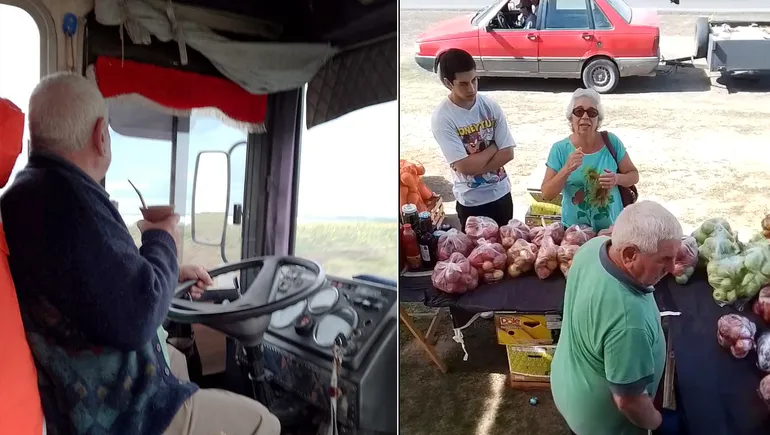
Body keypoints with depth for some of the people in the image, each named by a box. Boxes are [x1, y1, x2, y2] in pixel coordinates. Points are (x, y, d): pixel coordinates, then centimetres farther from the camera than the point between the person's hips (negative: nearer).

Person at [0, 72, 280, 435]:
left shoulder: (32, 189, 8)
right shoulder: (65, 198, -29)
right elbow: (134, 318, -31)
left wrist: (172, 273, 21)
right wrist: (161, 240, -13)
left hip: (85, 391, 11)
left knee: (184, 357, 34)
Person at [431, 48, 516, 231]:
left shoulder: (490, 106, -5)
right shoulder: (442, 118, -18)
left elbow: (508, 153, -7)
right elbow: (464, 166, -22)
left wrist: (476, 167, -17)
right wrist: (493, 147, -10)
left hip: (501, 193, 4)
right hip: (471, 201, -4)